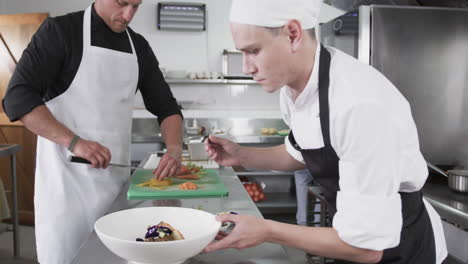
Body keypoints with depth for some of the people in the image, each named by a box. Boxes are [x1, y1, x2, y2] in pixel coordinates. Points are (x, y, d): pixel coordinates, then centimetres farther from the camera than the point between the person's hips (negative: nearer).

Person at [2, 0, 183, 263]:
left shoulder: (140, 47, 10)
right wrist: (74, 141, -24)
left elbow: (166, 106, 11)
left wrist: (175, 150, -9)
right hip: (68, 175, -4)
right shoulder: (60, 30, -6)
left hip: (116, 175, 5)